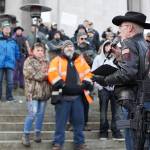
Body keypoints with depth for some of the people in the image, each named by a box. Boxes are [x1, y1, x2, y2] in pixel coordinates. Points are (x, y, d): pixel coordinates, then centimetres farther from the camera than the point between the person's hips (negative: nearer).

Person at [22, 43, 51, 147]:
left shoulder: (46, 62, 17)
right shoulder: (29, 61, -2)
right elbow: (30, 73, -15)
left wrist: (48, 75, -10)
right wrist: (44, 75, -10)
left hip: (44, 91, 6)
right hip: (33, 92, -6)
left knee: (41, 114, 10)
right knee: (32, 113, -11)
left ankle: (38, 133, 23)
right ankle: (26, 135, 2)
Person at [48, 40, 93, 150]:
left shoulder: (80, 60, 15)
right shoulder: (57, 60, 4)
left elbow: (87, 73, 13)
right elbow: (52, 74, -8)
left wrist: (86, 83, -3)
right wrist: (60, 84, -19)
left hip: (78, 96, 3)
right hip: (63, 96, -3)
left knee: (79, 121, 9)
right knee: (61, 121, 2)